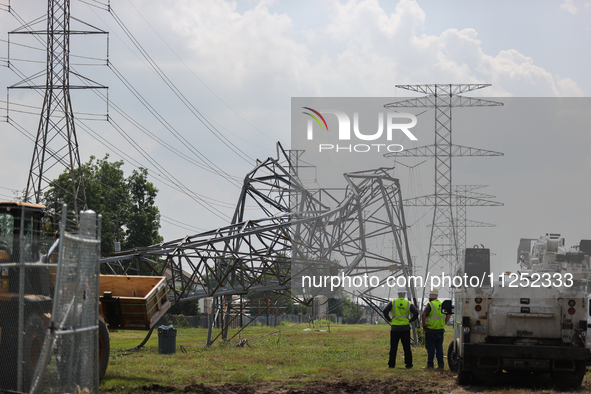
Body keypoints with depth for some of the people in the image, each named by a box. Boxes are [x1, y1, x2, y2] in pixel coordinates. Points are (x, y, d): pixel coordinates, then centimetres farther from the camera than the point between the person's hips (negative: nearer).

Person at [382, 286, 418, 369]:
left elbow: (385, 311, -13)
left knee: (393, 347, 5)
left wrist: (389, 319, 1)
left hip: (395, 328, 0)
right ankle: (408, 364, 5)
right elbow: (416, 313, -11)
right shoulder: (409, 304, -1)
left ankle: (391, 364, 6)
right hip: (405, 328, 0)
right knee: (407, 347, 6)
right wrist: (411, 320, 2)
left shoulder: (393, 303, -2)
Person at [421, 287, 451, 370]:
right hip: (440, 330, 6)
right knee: (439, 347, 10)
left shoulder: (430, 305, -12)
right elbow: (449, 314, 16)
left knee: (431, 348, 0)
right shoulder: (442, 304, 9)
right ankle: (441, 365, 9)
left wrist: (424, 324, -14)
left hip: (431, 330, -6)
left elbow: (423, 314, -26)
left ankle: (430, 364, 2)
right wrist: (444, 323, 14)